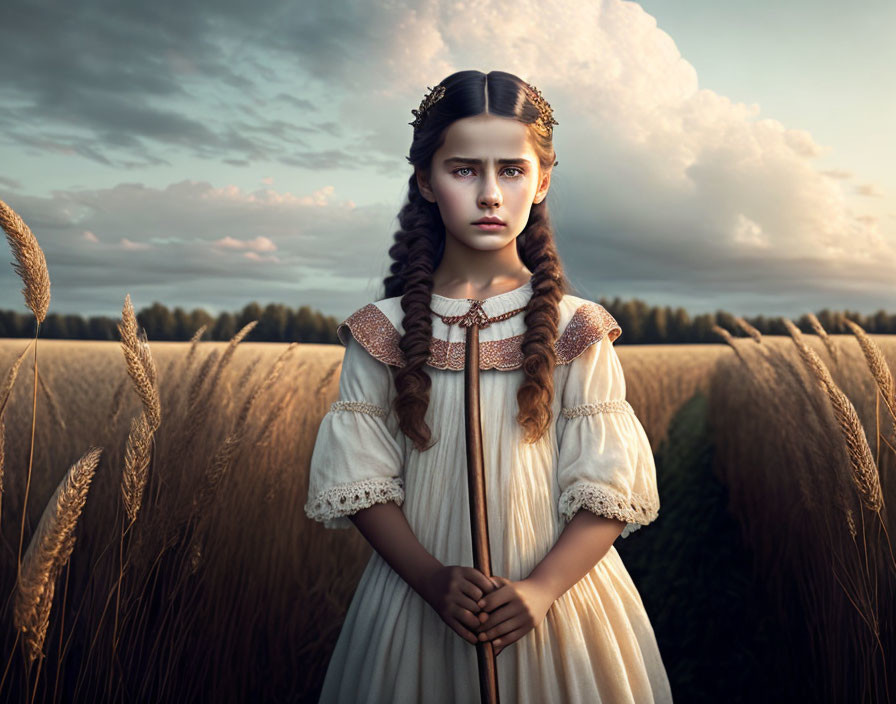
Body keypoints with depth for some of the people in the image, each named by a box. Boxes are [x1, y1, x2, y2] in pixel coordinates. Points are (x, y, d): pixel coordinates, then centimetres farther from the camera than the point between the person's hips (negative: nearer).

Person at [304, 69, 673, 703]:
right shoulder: (384, 332, -4)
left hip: (556, 595, 0)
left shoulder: (575, 330, -6)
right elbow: (361, 483, -4)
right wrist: (432, 580, -16)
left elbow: (610, 490, -6)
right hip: (419, 602, 1)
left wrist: (541, 589, -18)